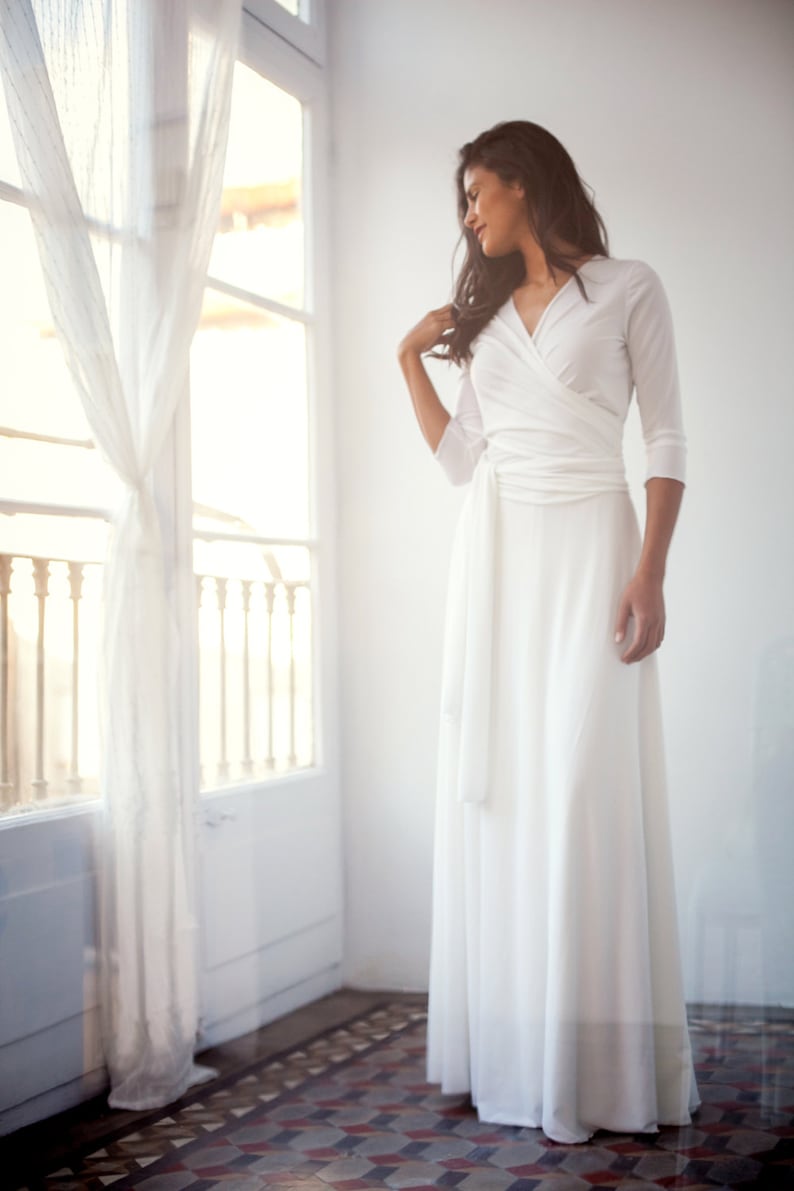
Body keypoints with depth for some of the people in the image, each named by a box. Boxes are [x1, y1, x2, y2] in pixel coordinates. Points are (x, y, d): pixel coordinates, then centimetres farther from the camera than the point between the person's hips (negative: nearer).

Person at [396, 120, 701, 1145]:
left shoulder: (628, 290, 4)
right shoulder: (483, 315, 20)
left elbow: (666, 438, -3)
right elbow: (460, 458, 17)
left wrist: (650, 571, -12)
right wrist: (412, 362, 14)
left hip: (588, 543, -5)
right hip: (496, 553, 5)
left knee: (587, 788, -10)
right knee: (498, 787, 1)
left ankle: (603, 1067, -3)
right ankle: (509, 1051, 8)